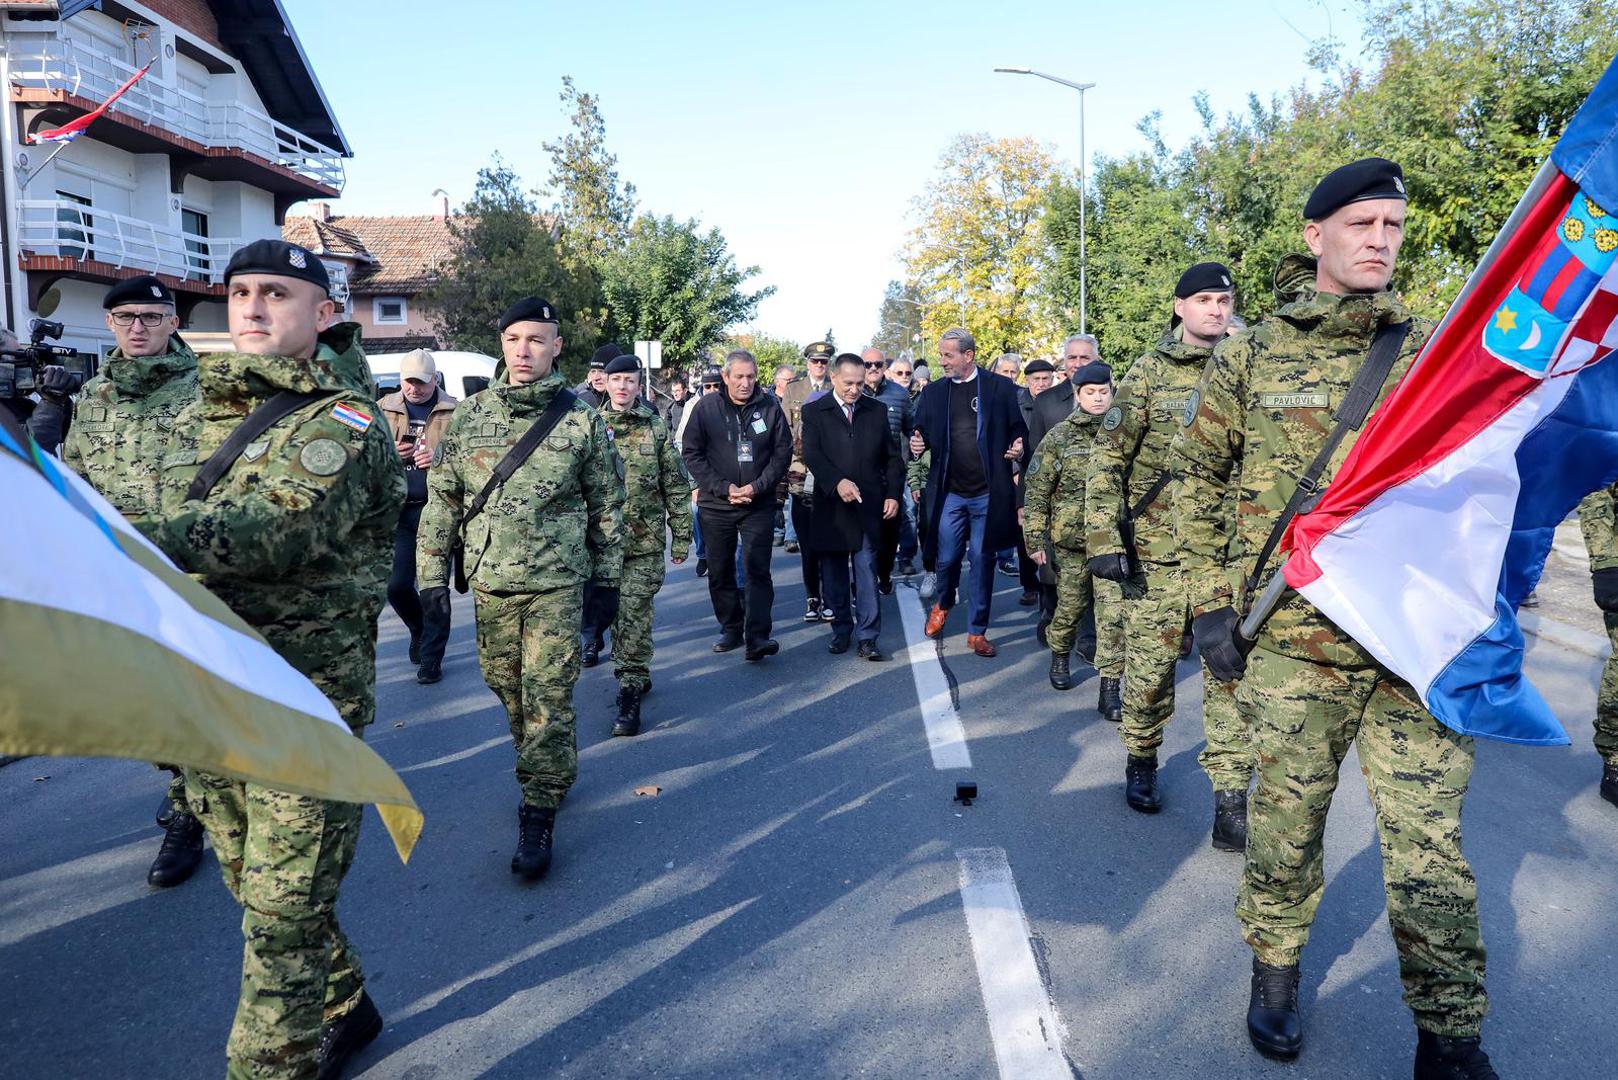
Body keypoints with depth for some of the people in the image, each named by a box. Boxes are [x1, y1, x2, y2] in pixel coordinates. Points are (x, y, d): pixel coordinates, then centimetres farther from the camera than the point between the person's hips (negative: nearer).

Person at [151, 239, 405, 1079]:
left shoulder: (342, 420, -10)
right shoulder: (200, 410, 13)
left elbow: (286, 529, -28)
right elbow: (178, 533, 21)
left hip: (304, 702, -7)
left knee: (282, 910, -3)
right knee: (257, 890, 20)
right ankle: (342, 1011, 41)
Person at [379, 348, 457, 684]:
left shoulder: (454, 412, 1)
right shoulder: (384, 410, 11)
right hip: (397, 509, 3)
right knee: (397, 585, 4)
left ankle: (431, 657, 12)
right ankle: (420, 629, 35)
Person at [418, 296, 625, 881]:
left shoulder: (581, 420, -2)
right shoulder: (470, 415, 3)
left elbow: (606, 504, 5)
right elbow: (442, 498, 7)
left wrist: (607, 578, 5)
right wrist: (432, 571, 3)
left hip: (557, 581, -3)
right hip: (489, 580, 3)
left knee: (548, 697, -4)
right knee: (506, 686, 14)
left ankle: (540, 813, 6)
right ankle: (552, 771, 37)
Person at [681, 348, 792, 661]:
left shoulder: (770, 407, -1)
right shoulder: (707, 407, -2)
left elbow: (783, 452, 0)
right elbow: (691, 453, -3)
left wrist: (756, 487, -12)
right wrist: (724, 488, -12)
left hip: (759, 504, -1)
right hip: (715, 505, 1)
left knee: (758, 569, -9)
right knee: (721, 572, 10)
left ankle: (757, 637, -10)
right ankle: (731, 629, 25)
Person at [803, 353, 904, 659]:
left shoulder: (877, 410, 9)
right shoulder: (814, 411, 1)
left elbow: (892, 456, 11)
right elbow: (812, 454, -12)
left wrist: (893, 494, 2)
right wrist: (837, 482, -26)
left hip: (868, 507, 0)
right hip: (830, 506, 0)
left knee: (867, 571, -3)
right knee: (833, 574, 9)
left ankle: (868, 636, 1)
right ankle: (841, 629, 23)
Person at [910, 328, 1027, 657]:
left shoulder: (1001, 388, -1)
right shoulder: (933, 393, 7)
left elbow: (1019, 429, 4)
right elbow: (922, 432, 13)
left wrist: (1019, 448, -17)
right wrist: (917, 443, -10)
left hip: (988, 493, -2)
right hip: (949, 493, 2)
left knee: (982, 562, 5)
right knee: (946, 558, 5)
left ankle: (977, 632, 17)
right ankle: (943, 604, 37)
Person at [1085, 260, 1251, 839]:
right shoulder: (1148, 373, 1)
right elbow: (1108, 458, -2)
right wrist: (1103, 540, -10)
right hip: (1158, 551, -2)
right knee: (1149, 666, 6)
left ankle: (1230, 795, 8)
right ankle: (1141, 762, 29)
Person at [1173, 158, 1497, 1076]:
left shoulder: (1436, 351, 8)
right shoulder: (1250, 357, 3)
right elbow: (1202, 483, 6)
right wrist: (1212, 603, 1)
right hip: (1296, 638, -1)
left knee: (1430, 842, 4)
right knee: (1287, 819, 11)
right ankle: (1276, 967, 35)